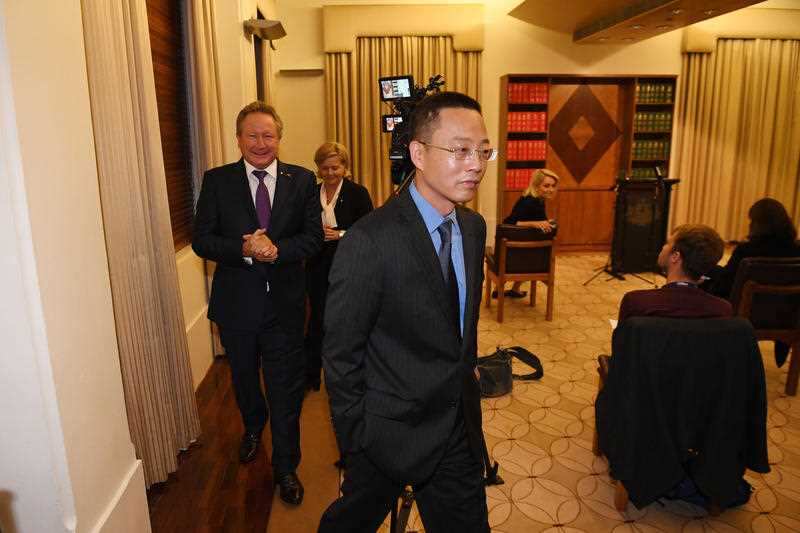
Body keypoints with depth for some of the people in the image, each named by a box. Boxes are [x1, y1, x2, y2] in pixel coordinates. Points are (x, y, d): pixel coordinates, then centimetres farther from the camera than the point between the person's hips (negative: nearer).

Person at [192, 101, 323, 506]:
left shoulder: (302, 180, -3)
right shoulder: (217, 181, -3)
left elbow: (314, 237, -5)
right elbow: (202, 240, -7)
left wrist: (277, 249, -23)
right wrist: (244, 249, -23)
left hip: (285, 303, -1)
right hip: (236, 302, 2)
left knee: (286, 389, 6)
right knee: (243, 378, 24)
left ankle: (285, 468, 25)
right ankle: (253, 427, 54)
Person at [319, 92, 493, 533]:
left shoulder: (474, 227, -1)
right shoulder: (369, 241, -25)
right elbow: (341, 355, -17)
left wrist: (465, 378, 14)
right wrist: (356, 443, -10)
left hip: (459, 426, 6)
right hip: (391, 431, -5)